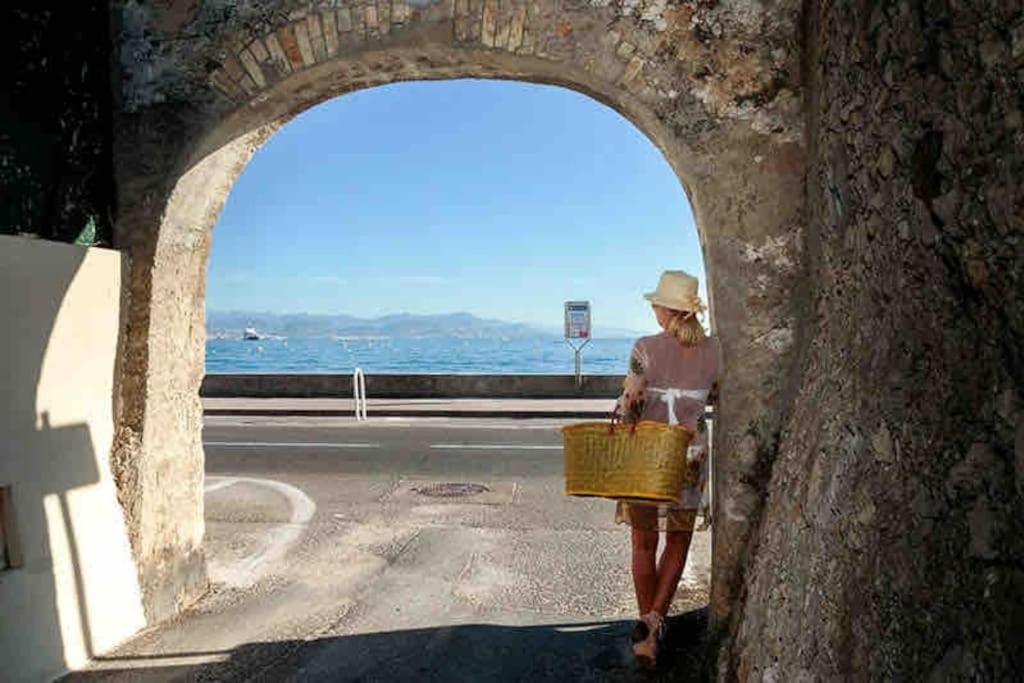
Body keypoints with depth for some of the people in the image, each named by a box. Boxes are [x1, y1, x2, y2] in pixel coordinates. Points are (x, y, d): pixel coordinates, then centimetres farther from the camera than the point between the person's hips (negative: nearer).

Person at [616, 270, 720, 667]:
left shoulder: (646, 348, -9)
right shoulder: (713, 349, -1)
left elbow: (628, 407, -11)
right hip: (690, 453, 2)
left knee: (644, 541, 12)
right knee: (678, 538, 17)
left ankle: (648, 628, 19)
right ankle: (654, 618, 3)